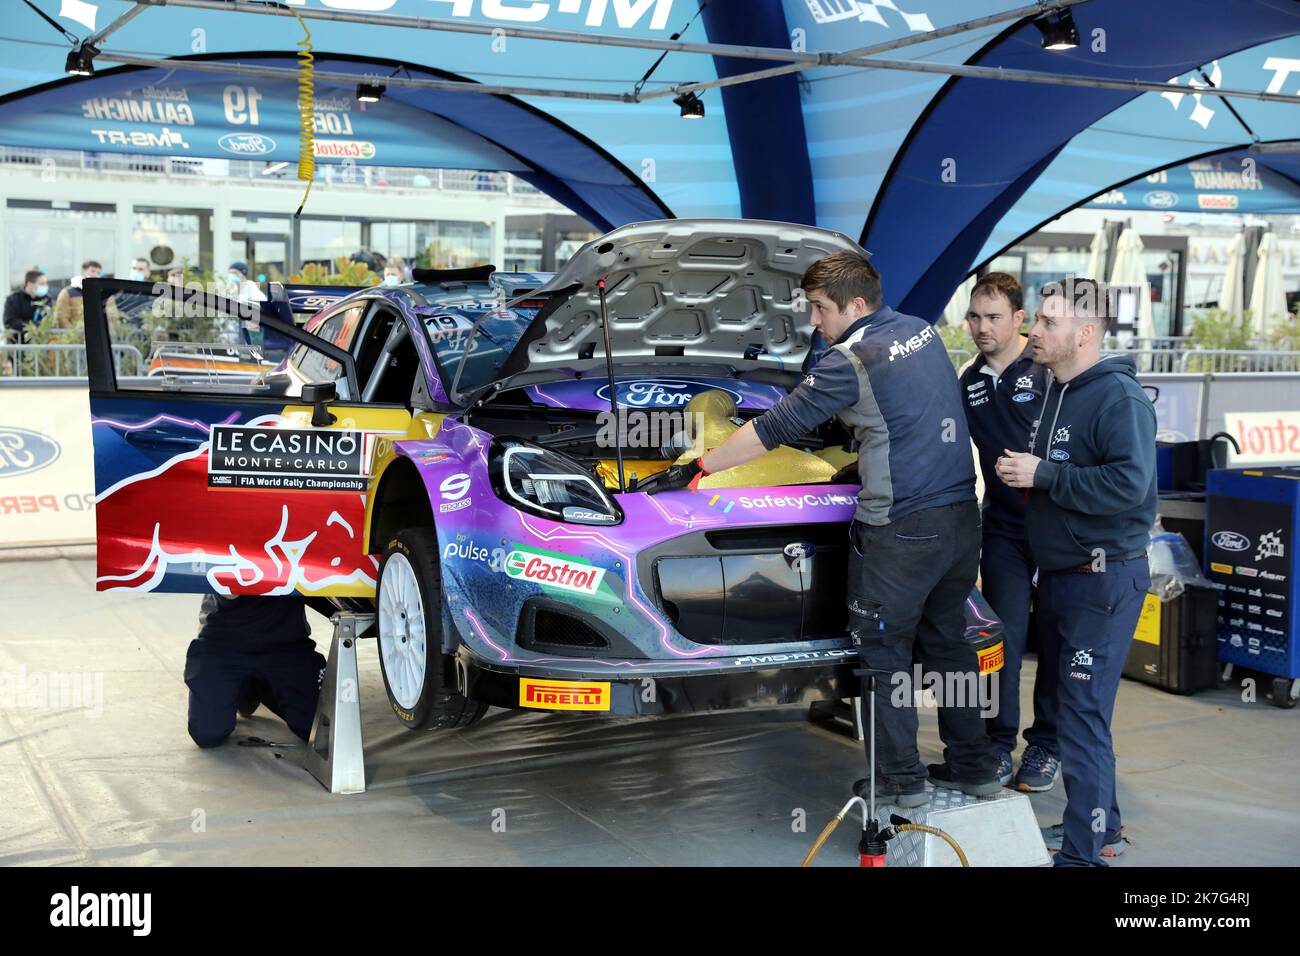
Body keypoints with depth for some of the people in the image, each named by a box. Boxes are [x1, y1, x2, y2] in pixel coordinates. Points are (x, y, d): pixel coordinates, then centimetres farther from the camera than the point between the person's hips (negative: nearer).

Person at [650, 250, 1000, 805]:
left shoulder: (852, 359, -14)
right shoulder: (922, 331, 10)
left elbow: (776, 428, -11)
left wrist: (698, 468, -5)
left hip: (901, 529, -8)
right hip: (962, 515, 8)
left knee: (882, 653, 6)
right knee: (946, 641, 20)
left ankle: (900, 781, 14)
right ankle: (974, 767, 27)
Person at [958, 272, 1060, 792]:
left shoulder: (1049, 370, -10)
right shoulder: (968, 382, 8)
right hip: (1004, 528, 4)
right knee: (1006, 636, 3)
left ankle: (1046, 746, 19)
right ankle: (1000, 741, 15)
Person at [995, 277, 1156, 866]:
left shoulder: (1118, 397, -16)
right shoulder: (1055, 392, 13)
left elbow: (1129, 485, -28)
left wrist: (1043, 475, -22)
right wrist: (1021, 472, 8)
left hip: (1103, 580, -9)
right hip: (1060, 575, 9)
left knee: (1083, 716, -8)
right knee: (1073, 705, 17)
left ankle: (1083, 851, -1)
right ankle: (1101, 827, 31)